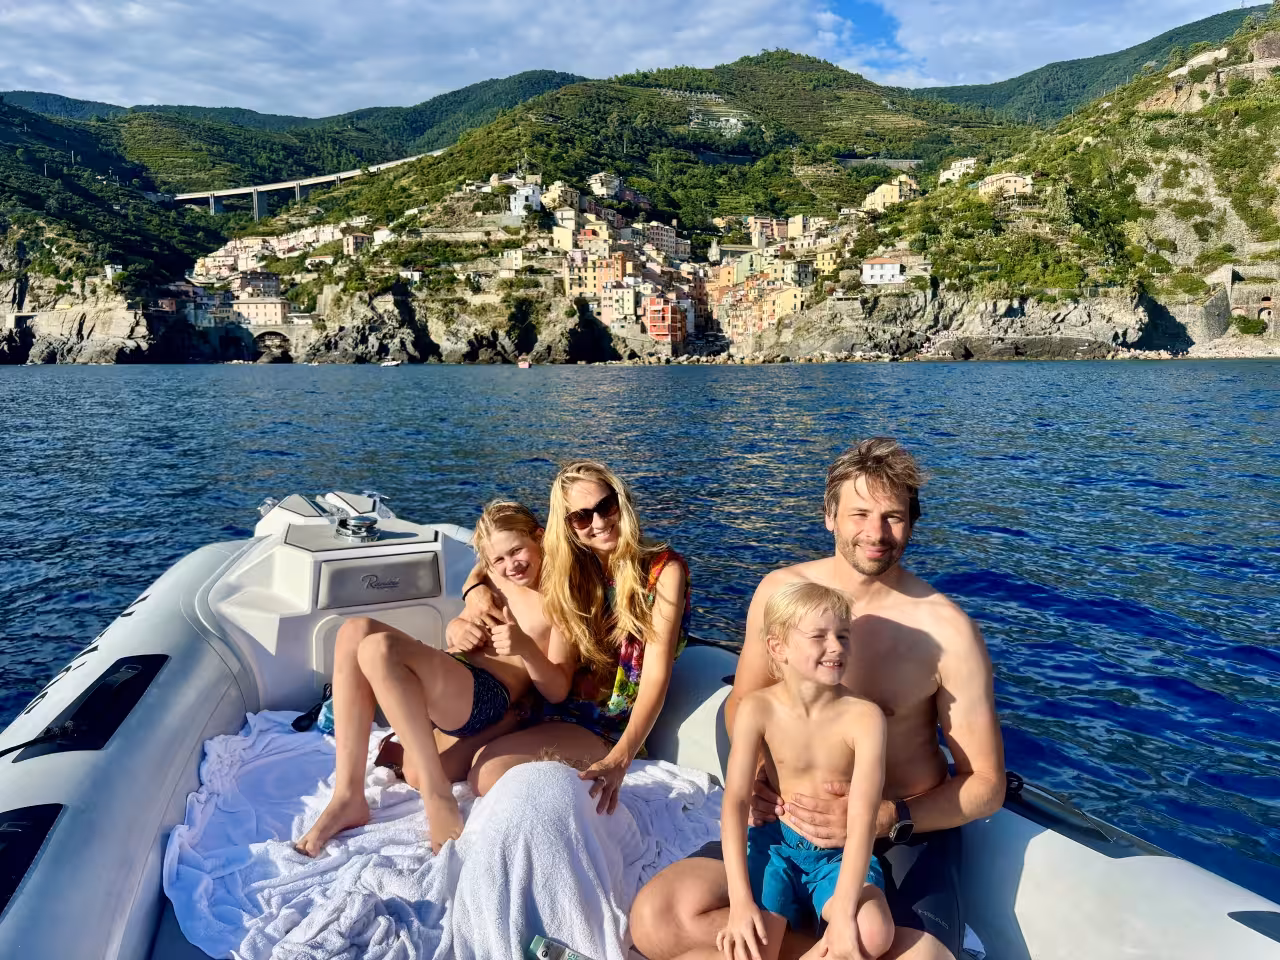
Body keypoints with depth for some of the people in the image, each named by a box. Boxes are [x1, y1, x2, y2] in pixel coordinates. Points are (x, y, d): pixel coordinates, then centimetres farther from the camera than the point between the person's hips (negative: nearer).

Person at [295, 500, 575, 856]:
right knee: (356, 630, -14)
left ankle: (438, 794, -22)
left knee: (379, 648, -30)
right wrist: (458, 630, 1)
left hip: (488, 698, -8)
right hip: (449, 672, 8)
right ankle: (348, 794, -18)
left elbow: (557, 691, -8)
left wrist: (527, 648, -27)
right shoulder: (497, 579, 15)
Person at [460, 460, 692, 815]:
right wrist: (476, 591, -4)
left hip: (611, 725, -5)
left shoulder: (663, 569, -11)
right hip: (559, 708, 5)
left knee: (489, 772, -26)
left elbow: (656, 678, -18)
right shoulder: (570, 567, 5)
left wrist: (620, 760, -31)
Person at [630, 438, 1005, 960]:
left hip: (909, 829, -3)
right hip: (796, 816, 4)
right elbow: (742, 707, 11)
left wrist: (884, 819, -21)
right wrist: (756, 780, -10)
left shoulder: (947, 629, -13)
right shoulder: (779, 592, -4)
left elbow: (985, 785, -5)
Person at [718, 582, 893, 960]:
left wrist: (843, 911, -31)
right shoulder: (758, 709, -14)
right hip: (776, 842, 0)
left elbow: (863, 815, -23)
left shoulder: (863, 716, -18)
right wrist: (740, 901, -23)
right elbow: (735, 800, -15)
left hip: (840, 853, 1)